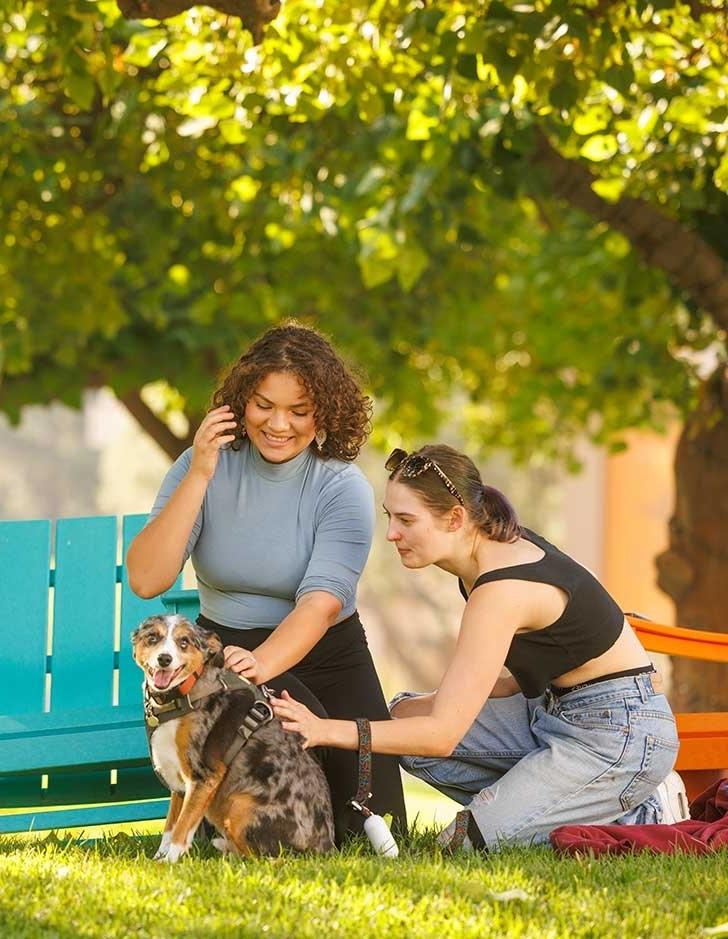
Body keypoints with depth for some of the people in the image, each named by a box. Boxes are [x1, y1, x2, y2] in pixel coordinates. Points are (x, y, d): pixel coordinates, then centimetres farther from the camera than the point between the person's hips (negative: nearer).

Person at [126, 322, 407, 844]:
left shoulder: (342, 488, -11)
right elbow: (146, 580, -18)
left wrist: (261, 663, -45)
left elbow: (321, 601, -26)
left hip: (324, 656, 1)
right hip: (225, 649, 0)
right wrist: (198, 478, -25)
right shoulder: (204, 468, -7)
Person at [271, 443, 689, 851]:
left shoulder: (503, 589, -26)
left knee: (466, 842, -17)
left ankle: (641, 816, -2)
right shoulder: (500, 545, 1)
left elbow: (442, 734, -27)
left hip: (622, 731, -10)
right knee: (405, 715, 0)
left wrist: (329, 730, -26)